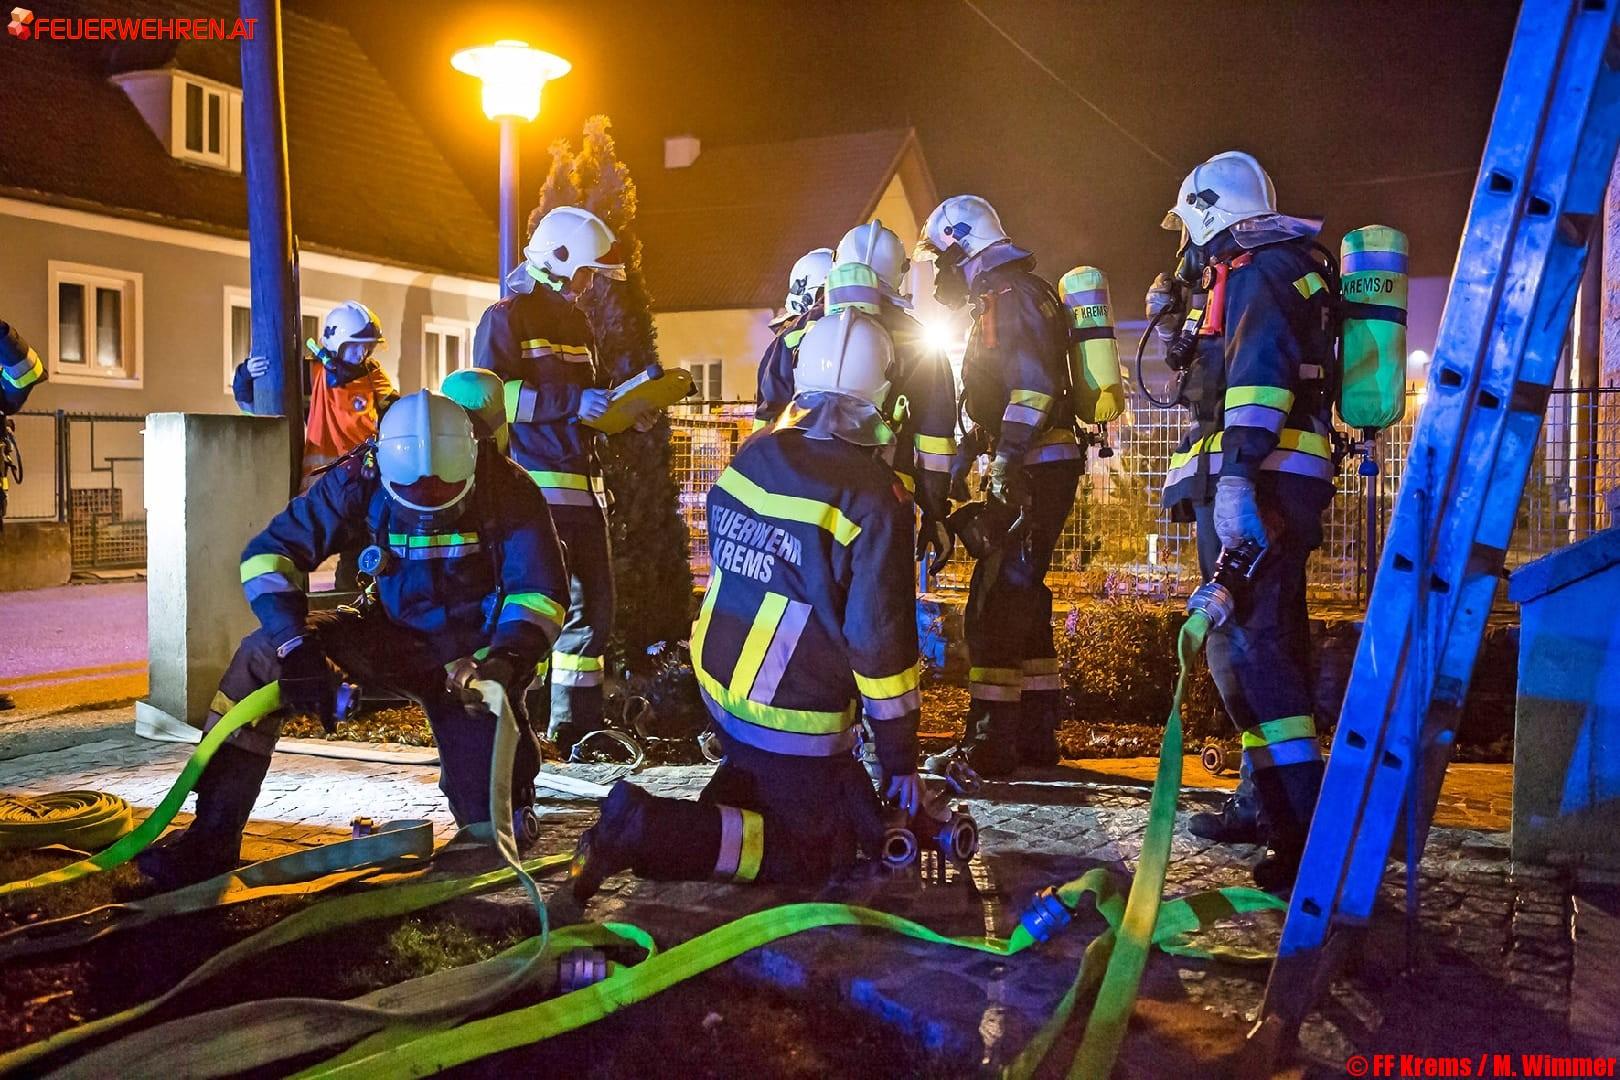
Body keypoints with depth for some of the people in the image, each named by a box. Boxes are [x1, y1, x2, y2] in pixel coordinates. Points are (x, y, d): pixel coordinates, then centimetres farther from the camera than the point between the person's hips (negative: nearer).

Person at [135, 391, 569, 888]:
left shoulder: (507, 490, -20)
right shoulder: (360, 479, -16)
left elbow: (541, 592, -19)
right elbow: (269, 552, -16)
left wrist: (507, 660, -38)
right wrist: (296, 648, -30)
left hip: (472, 657, -2)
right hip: (391, 633, 2)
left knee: (490, 818, -11)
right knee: (262, 653, -22)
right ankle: (212, 840, -15)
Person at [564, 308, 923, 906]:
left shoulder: (751, 457, -2)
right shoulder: (873, 500, -21)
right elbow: (881, 638, -18)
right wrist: (901, 760, -8)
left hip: (718, 681, 8)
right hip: (795, 717, -8)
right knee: (820, 854, 4)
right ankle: (650, 831, -14)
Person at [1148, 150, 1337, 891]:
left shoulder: (1256, 269, -8)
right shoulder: (1270, 273, 25)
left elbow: (1259, 366, -24)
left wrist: (1234, 471, -34)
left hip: (1255, 482, -11)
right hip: (1277, 486, 11)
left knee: (1246, 643, -16)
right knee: (1268, 641, 15)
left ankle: (1309, 827, -19)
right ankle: (1270, 801, 25)